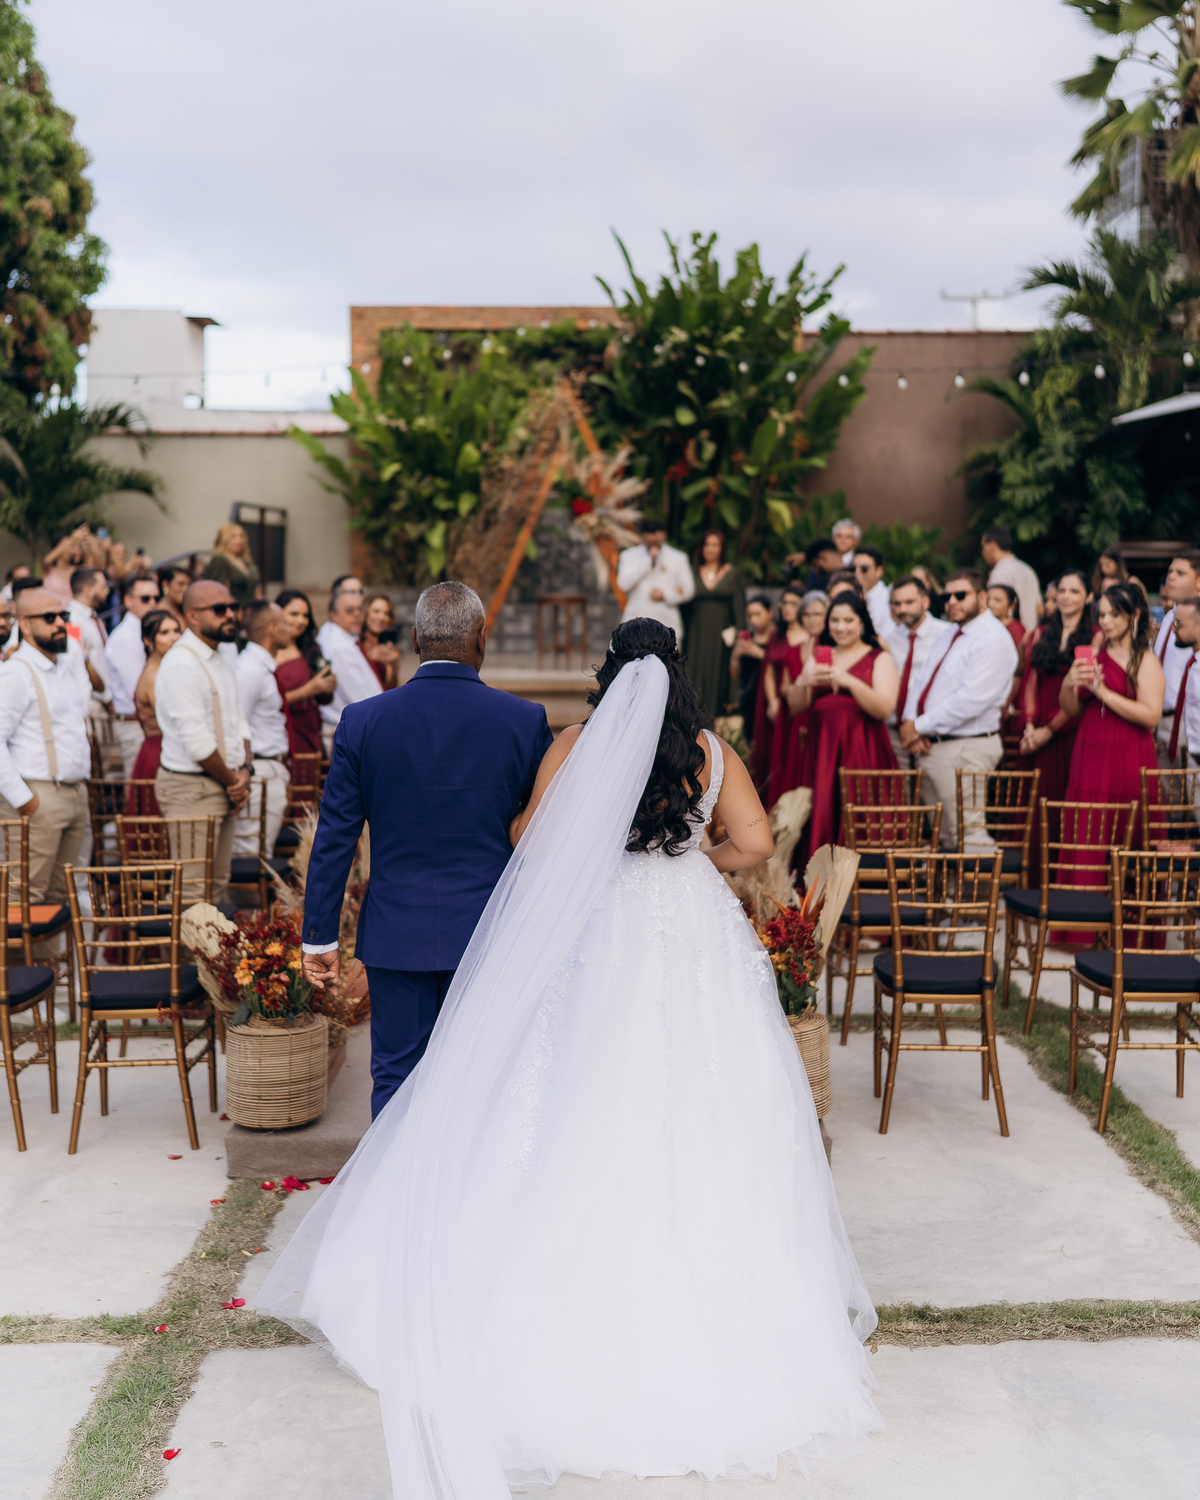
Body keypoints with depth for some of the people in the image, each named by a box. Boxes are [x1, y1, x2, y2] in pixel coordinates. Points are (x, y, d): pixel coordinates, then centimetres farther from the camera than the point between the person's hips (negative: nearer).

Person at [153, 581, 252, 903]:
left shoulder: (219, 662, 15)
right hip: (191, 788, -9)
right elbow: (197, 741, -20)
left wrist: (244, 770, 0)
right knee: (194, 891, -8)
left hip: (225, 789, 9)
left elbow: (238, 722, 17)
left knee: (218, 884, 13)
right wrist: (232, 780, -9)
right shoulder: (181, 664, -16)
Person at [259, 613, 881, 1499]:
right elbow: (754, 843, -5)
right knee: (700, 1123, 9)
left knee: (591, 1128, 6)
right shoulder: (711, 750, 1)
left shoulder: (578, 745, -3)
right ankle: (712, 1284, 16)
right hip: (701, 945, 2)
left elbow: (529, 840, -3)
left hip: (603, 945, -1)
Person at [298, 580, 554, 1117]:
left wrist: (319, 936, 6)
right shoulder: (524, 720, -7)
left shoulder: (363, 721, -5)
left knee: (396, 1078, 11)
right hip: (489, 931, 0)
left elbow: (334, 838, -2)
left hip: (395, 934, 1)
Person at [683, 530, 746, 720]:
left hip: (721, 631, -1)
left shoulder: (732, 574, 5)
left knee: (718, 673, -1)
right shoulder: (693, 573, 9)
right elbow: (685, 606, 12)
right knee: (696, 672, -4)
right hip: (697, 631, 1)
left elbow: (739, 605, 2)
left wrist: (739, 632, -5)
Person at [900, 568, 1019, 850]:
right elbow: (921, 683, 16)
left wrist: (920, 727, -15)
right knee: (942, 836, 13)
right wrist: (909, 721, -4)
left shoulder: (993, 639, -13)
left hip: (964, 751, -9)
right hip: (928, 747, 9)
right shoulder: (947, 636, 18)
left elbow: (970, 700, -22)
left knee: (967, 835, -10)